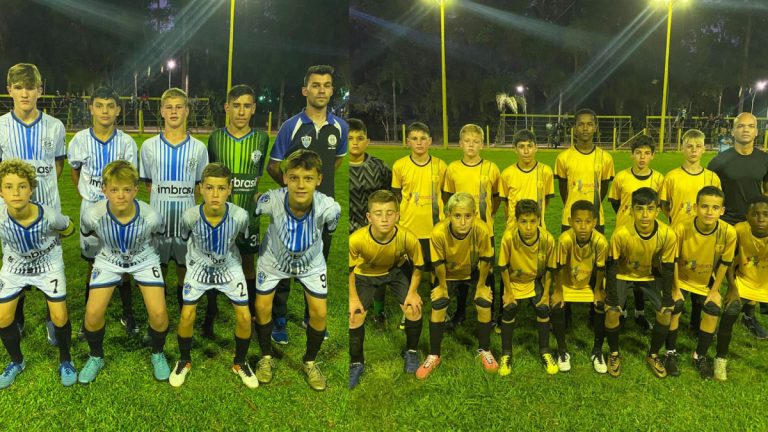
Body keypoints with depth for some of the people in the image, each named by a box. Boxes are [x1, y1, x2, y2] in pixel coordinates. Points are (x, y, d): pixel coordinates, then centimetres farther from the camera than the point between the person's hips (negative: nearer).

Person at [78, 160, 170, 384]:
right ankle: (96, 357, 20)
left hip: (143, 259, -1)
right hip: (109, 260, 1)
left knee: (158, 313, -15)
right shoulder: (93, 215, -29)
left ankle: (157, 354, 16)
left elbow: (158, 233, -4)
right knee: (93, 313, -11)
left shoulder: (150, 216, -31)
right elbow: (87, 232, -2)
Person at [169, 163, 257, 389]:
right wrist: (199, 255, 10)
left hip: (230, 266, 0)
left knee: (244, 317, -4)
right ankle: (184, 361, 23)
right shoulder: (190, 216, -30)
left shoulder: (240, 215, -31)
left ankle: (240, 363, 22)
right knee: (187, 316, -6)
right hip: (199, 266, 0)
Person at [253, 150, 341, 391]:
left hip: (311, 262, 0)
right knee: (262, 307, 4)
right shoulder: (271, 200, -39)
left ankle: (310, 362, 26)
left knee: (319, 313, -2)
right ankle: (266, 357, 33)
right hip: (274, 257, 0)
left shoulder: (328, 207, -38)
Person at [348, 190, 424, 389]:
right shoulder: (356, 239, -40)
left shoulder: (408, 237, -37)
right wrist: (353, 298, -13)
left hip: (395, 271, 1)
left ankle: (411, 351, 21)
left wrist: (412, 292, -12)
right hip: (365, 274, -1)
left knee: (413, 309, -9)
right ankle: (356, 363, 16)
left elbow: (418, 265, -13)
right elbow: (349, 269, -17)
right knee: (355, 317, -9)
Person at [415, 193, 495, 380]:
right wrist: (442, 286, -8)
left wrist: (481, 285, -8)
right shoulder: (438, 232, -38)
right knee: (437, 307, -12)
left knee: (484, 305, -12)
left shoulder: (482, 230, -37)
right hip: (449, 274, 0)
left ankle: (484, 350, 13)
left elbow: (485, 260, -19)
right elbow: (439, 263, -20)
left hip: (474, 272, 0)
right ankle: (434, 355, 7)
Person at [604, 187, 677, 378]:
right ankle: (614, 354, 7)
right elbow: (611, 266, -19)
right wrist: (612, 296, -20)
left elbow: (668, 268, -12)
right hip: (623, 274, -2)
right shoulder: (621, 234, -33)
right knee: (612, 311, -20)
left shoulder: (668, 235, -28)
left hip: (651, 275, 2)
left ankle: (653, 355, 13)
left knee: (665, 312, -13)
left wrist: (667, 297, -10)